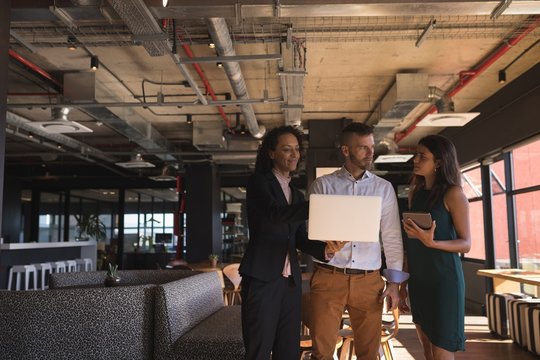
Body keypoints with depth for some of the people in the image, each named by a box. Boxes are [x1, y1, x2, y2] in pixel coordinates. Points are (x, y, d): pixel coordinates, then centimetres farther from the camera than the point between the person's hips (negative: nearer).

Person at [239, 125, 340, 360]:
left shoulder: (297, 194, 18)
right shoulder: (259, 183, -3)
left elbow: (300, 239, 12)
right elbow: (276, 213, -22)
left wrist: (324, 249, -8)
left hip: (290, 280, 7)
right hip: (262, 278, -6)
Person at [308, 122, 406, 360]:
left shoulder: (383, 188, 9)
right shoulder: (322, 185, 5)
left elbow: (392, 236, 8)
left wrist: (394, 281, 3)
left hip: (369, 280, 2)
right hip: (329, 277, -1)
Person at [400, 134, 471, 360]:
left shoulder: (453, 194, -8)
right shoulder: (415, 192, 10)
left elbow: (466, 244, -8)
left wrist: (432, 243, -26)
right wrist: (403, 282, 13)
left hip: (444, 280, -6)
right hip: (418, 280, 6)